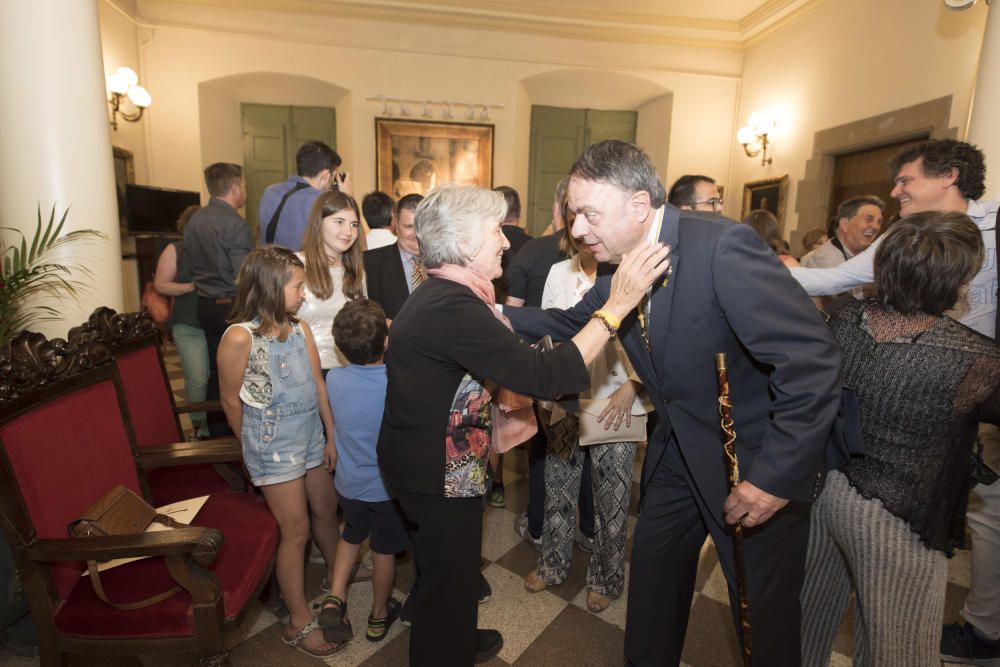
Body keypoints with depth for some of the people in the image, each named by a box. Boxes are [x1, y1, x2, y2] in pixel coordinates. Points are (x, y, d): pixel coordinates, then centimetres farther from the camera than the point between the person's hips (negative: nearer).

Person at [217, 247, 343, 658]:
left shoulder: (300, 328, -1)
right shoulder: (240, 337, -18)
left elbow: (318, 383, 2)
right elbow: (231, 399, -8)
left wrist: (331, 437, 3)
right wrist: (253, 444, 5)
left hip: (311, 436, 6)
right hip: (274, 445, -6)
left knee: (326, 509, 21)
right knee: (296, 529, 3)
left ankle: (339, 574, 49)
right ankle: (300, 623, 23)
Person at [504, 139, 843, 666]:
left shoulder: (723, 246, -28)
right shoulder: (616, 265, -5)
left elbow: (814, 361, -29)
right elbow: (575, 323, 10)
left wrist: (777, 476, -27)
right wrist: (501, 317, -3)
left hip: (759, 463, -6)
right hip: (680, 450, 7)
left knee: (764, 609, 13)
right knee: (653, 565, 22)